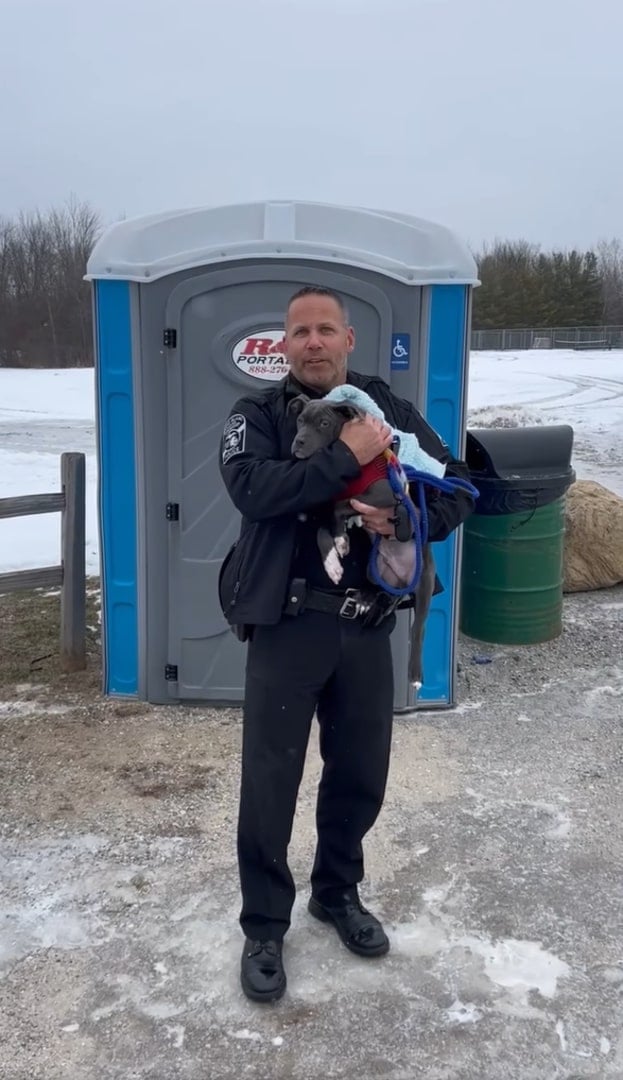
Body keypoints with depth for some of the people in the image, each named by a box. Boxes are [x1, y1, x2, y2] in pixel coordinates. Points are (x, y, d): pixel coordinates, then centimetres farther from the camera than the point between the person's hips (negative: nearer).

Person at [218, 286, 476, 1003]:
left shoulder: (392, 410, 6)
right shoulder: (257, 414, -2)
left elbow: (459, 487, 4)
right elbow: (251, 487, -22)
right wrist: (347, 457, -24)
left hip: (367, 626, 3)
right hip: (287, 625, -3)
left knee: (361, 776, 16)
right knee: (269, 785, 6)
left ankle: (337, 894, 41)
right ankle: (264, 926, 26)